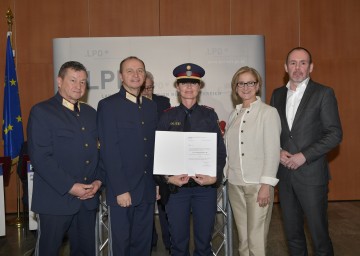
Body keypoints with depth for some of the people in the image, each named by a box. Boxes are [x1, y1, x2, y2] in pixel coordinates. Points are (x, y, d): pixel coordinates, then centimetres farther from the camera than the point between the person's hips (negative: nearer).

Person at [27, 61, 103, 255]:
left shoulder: (91, 113, 14)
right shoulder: (41, 111, -6)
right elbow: (40, 157, -14)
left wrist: (98, 180, -1)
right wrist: (70, 187, -16)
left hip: (88, 199, 6)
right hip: (55, 200, -5)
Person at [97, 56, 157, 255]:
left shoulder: (151, 106, 11)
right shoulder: (108, 105, -6)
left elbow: (154, 147, 12)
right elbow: (108, 151, -12)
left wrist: (158, 183, 7)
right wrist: (120, 190, -15)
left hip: (148, 190, 5)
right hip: (122, 190, -5)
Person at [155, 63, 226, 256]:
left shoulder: (209, 115, 4)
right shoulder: (167, 116, 3)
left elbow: (220, 150, 2)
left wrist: (215, 176, -12)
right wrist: (167, 177, -13)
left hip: (206, 185, 0)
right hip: (175, 186, 0)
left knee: (204, 240, 11)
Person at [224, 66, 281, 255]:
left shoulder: (268, 112, -4)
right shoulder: (234, 115, 12)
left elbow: (272, 150, -8)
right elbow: (228, 149, 13)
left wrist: (266, 185, -12)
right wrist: (224, 175, 6)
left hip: (258, 183, -5)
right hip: (234, 183, 5)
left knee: (256, 239, -4)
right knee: (242, 237, 12)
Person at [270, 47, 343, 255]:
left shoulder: (324, 93, -3)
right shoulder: (278, 95, 11)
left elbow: (335, 134, -8)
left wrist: (303, 156, -14)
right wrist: (278, 152, -4)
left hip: (311, 174, -4)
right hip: (285, 174, 4)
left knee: (319, 234, 2)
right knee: (292, 234, 14)